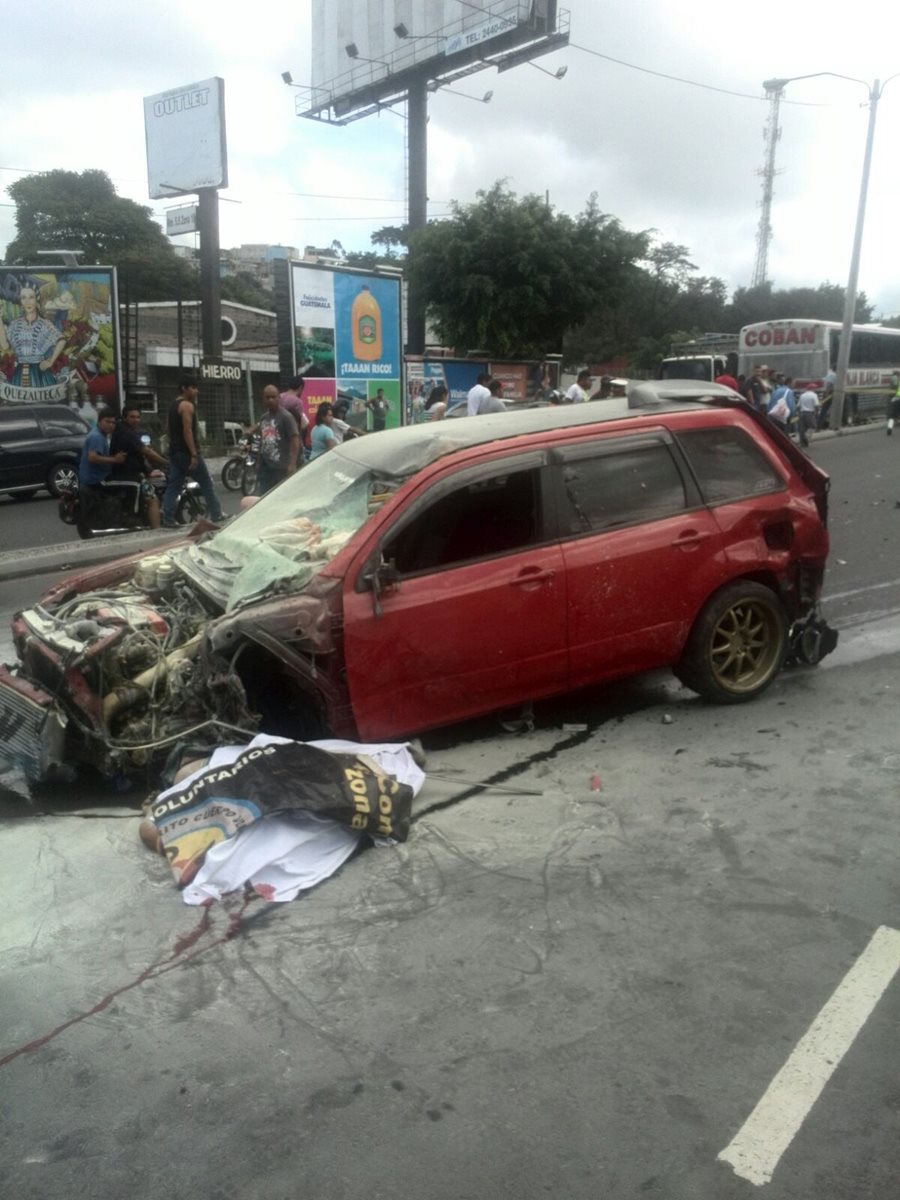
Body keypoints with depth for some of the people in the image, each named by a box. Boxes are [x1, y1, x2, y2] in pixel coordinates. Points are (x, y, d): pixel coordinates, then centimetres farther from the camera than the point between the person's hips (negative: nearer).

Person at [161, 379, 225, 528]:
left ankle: (168, 520, -2)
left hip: (175, 452, 9)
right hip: (187, 452, -9)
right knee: (206, 484, 2)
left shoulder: (173, 405, 18)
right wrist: (194, 455, -23)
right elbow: (187, 430, -19)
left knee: (173, 487, 4)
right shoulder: (187, 405, -11)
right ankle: (216, 516, 7)